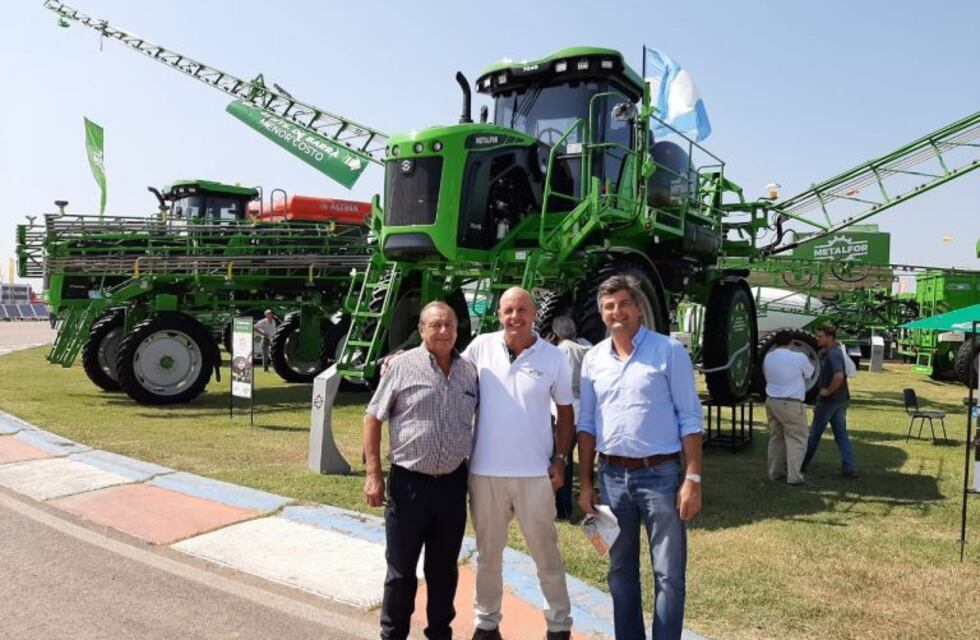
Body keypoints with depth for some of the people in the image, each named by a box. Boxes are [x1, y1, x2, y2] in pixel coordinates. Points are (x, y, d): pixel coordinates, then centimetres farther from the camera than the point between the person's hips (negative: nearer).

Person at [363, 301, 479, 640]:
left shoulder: (469, 371, 5)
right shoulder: (403, 366, -7)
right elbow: (373, 418, -5)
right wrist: (374, 474, -9)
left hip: (453, 482, 4)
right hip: (409, 482, -3)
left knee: (444, 568, 16)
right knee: (401, 568, 9)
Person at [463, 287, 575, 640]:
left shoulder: (552, 356, -4)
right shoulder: (481, 347, -2)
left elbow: (565, 411, 5)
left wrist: (560, 459, -1)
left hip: (534, 472, -1)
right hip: (485, 471, 1)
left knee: (546, 553, 12)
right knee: (488, 553, 16)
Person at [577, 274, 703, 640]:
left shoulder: (669, 351, -5)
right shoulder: (594, 359, 6)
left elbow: (689, 419, -6)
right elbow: (587, 425, 10)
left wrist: (692, 478, -12)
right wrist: (586, 483, 7)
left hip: (661, 475, -4)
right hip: (612, 476, 4)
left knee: (669, 574, 4)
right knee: (621, 571, 16)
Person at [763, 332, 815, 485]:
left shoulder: (768, 357, 4)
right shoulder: (799, 358, -10)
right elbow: (809, 374, 8)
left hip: (771, 401, 6)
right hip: (791, 404, -6)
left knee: (776, 438, 16)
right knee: (796, 439, 3)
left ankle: (775, 472, 22)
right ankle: (794, 476, 0)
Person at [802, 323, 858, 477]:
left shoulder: (833, 354, -20)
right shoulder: (830, 352, 9)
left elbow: (839, 376, -34)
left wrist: (828, 391, -21)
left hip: (828, 400, -9)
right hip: (840, 400, 9)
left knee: (815, 433, 6)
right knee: (841, 434, 10)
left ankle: (803, 463, 20)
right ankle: (849, 468, 7)